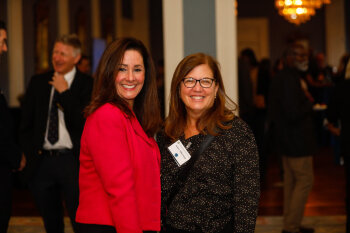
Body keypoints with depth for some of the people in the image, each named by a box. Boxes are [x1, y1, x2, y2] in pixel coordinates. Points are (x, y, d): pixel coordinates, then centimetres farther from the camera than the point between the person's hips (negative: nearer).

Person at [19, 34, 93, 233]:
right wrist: (30, 152, 6)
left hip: (72, 161, -4)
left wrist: (64, 91, -14)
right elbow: (26, 123, 15)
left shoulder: (87, 84, -3)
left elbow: (84, 121, -16)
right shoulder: (38, 82, 11)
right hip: (42, 161, 5)